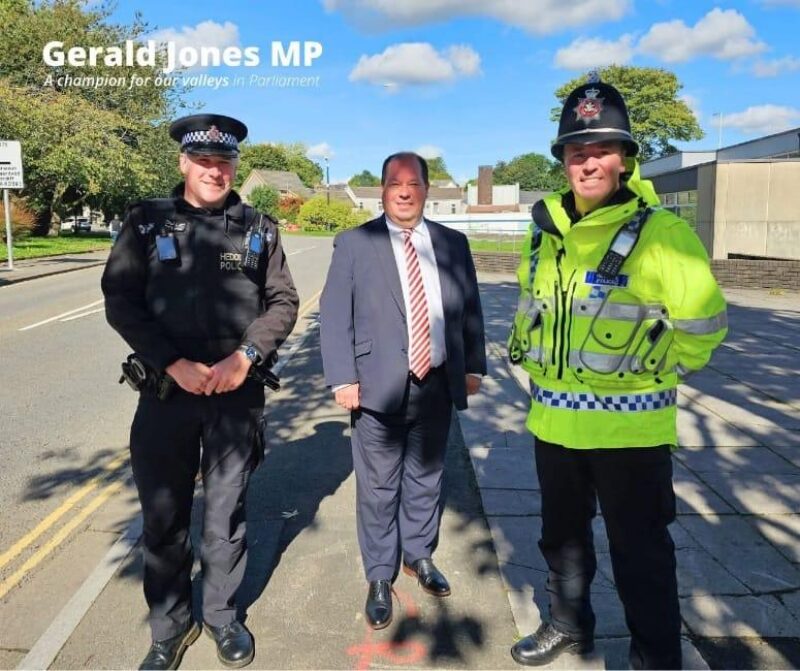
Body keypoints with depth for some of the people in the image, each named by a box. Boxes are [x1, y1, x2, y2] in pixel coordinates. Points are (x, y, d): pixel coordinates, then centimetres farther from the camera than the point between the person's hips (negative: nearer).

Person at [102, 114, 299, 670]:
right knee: (164, 517, 10)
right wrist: (174, 364, -13)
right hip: (165, 390, 0)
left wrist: (246, 356, -12)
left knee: (226, 515, 12)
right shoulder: (146, 221, 2)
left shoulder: (259, 228, 4)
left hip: (238, 393, 0)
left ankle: (222, 616, 33)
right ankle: (170, 626, 31)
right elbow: (120, 301, -3)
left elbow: (283, 303, 3)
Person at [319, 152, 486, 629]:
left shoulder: (453, 244, 8)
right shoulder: (354, 243, -2)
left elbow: (470, 309, 11)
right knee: (379, 487, 8)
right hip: (380, 387, -3)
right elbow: (335, 316, -5)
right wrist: (343, 378, -12)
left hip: (438, 385, 3)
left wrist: (474, 366, 7)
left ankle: (420, 556, 40)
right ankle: (380, 578, 27)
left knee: (427, 478, 18)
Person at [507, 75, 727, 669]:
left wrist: (655, 373, -3)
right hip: (555, 420, 7)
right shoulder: (547, 231, 4)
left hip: (629, 426, -6)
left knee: (639, 552, 8)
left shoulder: (659, 231, -15)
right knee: (562, 536, 23)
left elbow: (704, 322, -11)